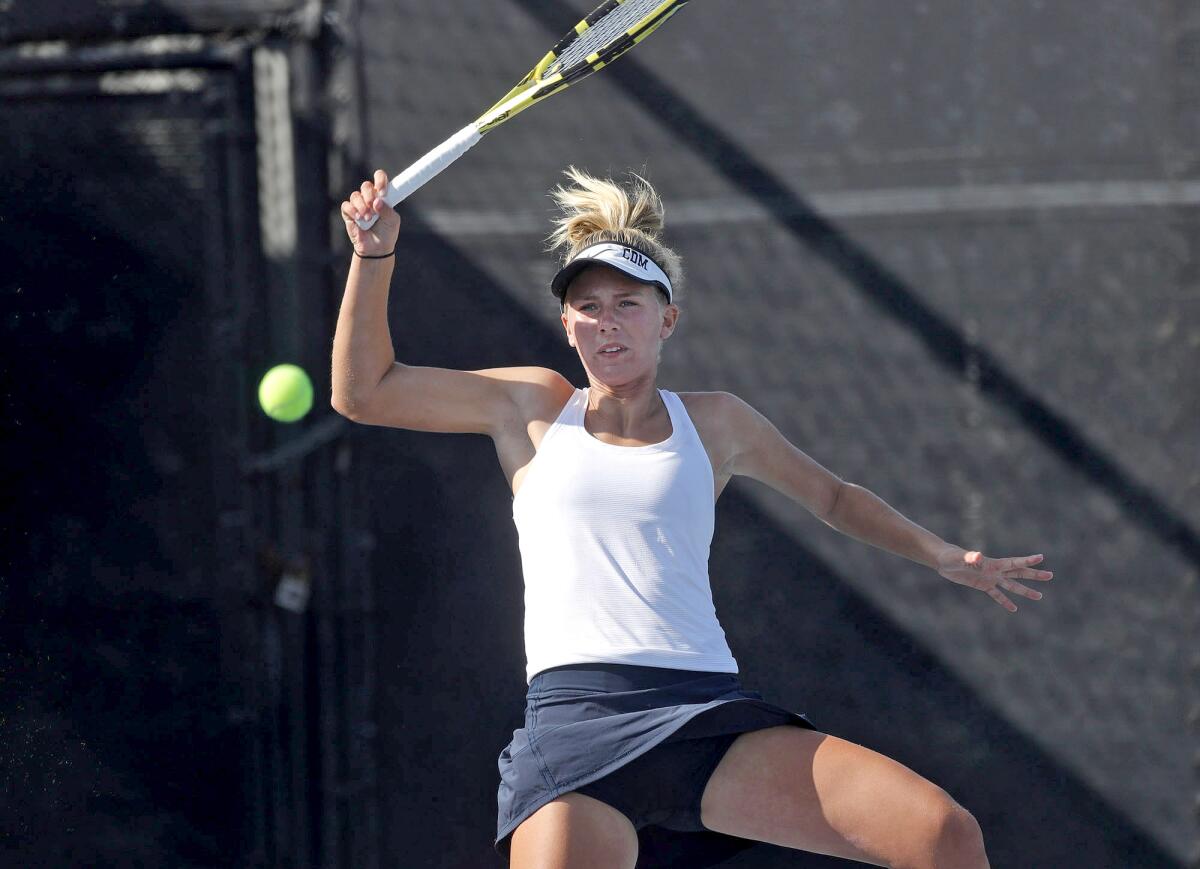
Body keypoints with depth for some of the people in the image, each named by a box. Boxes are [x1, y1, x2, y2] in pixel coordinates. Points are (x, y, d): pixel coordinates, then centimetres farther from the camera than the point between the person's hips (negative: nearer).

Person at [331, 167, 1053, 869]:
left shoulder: (714, 424, 19)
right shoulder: (533, 408, 17)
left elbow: (831, 496, 35)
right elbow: (364, 392, 18)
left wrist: (942, 556, 29)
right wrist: (374, 256, 9)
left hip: (712, 723, 2)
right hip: (575, 723, -1)